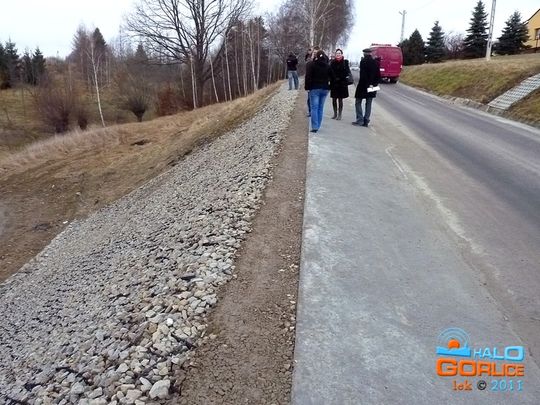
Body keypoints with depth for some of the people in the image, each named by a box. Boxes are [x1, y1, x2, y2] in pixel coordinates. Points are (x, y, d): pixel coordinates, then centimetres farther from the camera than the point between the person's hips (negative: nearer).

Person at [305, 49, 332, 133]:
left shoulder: (311, 64, -5)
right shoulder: (327, 66, 9)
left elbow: (308, 77, -10)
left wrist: (307, 87, -6)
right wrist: (327, 83, 14)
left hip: (314, 89, -4)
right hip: (325, 88, 4)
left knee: (314, 108, -4)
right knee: (320, 108, 9)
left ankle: (315, 127, -11)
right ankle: (317, 126, 12)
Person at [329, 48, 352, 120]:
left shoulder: (345, 62, 0)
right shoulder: (332, 62, 5)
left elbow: (347, 72, -5)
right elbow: (330, 72, 1)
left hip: (342, 83, -2)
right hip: (334, 83, 2)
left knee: (340, 99, 2)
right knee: (334, 99, 6)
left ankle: (339, 115, 9)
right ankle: (335, 114, 18)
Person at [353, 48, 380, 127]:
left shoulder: (363, 61, -11)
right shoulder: (375, 62, 6)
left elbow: (363, 75, -18)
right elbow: (378, 75, 6)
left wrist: (367, 84, -12)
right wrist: (374, 84, 8)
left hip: (363, 86, -5)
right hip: (372, 87, 5)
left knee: (358, 102, 6)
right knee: (368, 104, 9)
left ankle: (360, 120, -2)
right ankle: (366, 121, 10)